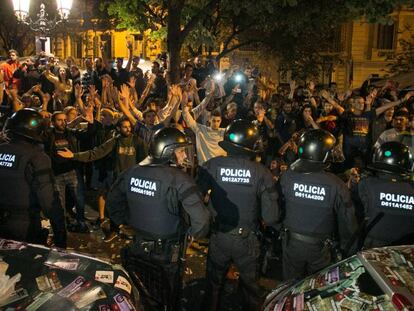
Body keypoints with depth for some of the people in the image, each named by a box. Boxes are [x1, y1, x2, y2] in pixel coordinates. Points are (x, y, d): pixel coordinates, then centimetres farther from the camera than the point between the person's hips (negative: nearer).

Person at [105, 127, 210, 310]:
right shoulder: (178, 179, -24)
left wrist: (122, 222, 16)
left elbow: (112, 199, 7)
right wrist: (192, 235, -11)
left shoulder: (132, 172, -7)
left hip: (137, 246, 5)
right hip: (167, 253, -4)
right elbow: (200, 218, -30)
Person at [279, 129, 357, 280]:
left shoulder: (287, 177, -19)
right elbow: (347, 222, -11)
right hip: (319, 247, -1)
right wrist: (347, 248, 5)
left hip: (292, 242, 1)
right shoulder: (336, 185, -22)